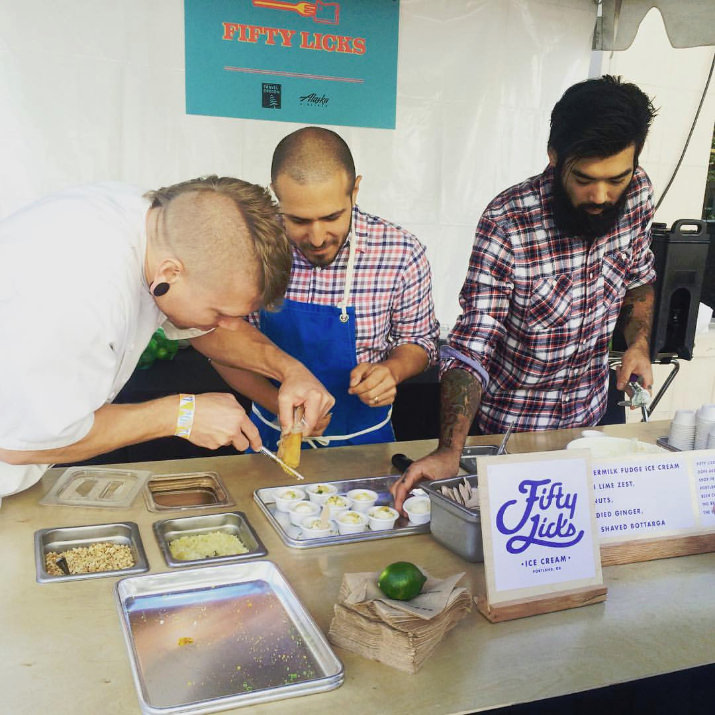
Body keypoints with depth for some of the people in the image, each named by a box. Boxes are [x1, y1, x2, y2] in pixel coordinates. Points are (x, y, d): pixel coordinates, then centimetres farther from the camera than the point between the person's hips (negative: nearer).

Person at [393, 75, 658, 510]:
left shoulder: (637, 195, -12)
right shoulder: (507, 224, -29)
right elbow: (471, 348, -32)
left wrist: (639, 342, -7)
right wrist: (449, 452, -44)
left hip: (590, 415, 5)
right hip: (509, 425, -5)